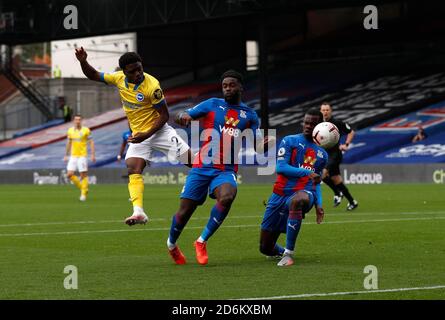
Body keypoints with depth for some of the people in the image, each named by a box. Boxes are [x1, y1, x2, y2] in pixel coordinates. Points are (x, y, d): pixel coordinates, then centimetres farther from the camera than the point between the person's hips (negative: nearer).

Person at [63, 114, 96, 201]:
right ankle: (82, 188, 15)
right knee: (69, 175, -4)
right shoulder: (70, 131, 7)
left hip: (82, 156, -4)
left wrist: (93, 155, -11)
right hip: (73, 156, 4)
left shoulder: (86, 130, -6)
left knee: (83, 175, -3)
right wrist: (66, 155, 19)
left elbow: (91, 142, -4)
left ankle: (83, 194, 9)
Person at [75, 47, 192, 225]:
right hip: (138, 134, 4)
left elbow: (164, 115, -16)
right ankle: (139, 213, -27)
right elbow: (94, 76, 8)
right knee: (133, 170, -17)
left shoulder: (151, 85, -22)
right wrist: (83, 62, -12)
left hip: (159, 130, -4)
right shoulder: (119, 78, -6)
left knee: (193, 161, -7)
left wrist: (146, 135, -25)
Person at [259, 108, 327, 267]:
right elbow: (280, 167, -11)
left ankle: (288, 253, -32)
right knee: (265, 248, 2)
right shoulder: (290, 141, 2)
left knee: (297, 200, -43)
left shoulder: (322, 155, 16)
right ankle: (281, 251, 43)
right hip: (280, 194, 0)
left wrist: (319, 205, 12)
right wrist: (307, 173, -18)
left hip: (304, 193, 0)